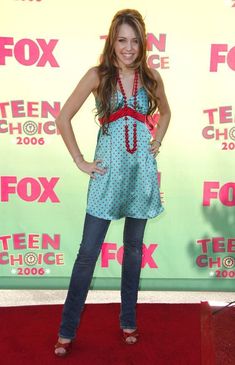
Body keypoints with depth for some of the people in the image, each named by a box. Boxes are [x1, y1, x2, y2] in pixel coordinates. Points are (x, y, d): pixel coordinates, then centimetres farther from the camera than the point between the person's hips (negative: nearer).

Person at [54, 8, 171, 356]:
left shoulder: (151, 77, 4)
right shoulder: (98, 75, -5)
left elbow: (165, 112, 22)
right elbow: (64, 117, -3)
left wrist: (156, 143, 9)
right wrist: (80, 161, -5)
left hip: (141, 170, 3)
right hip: (109, 171, -3)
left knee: (134, 247, 12)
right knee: (88, 251, -1)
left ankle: (128, 321, 27)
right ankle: (67, 331, 9)